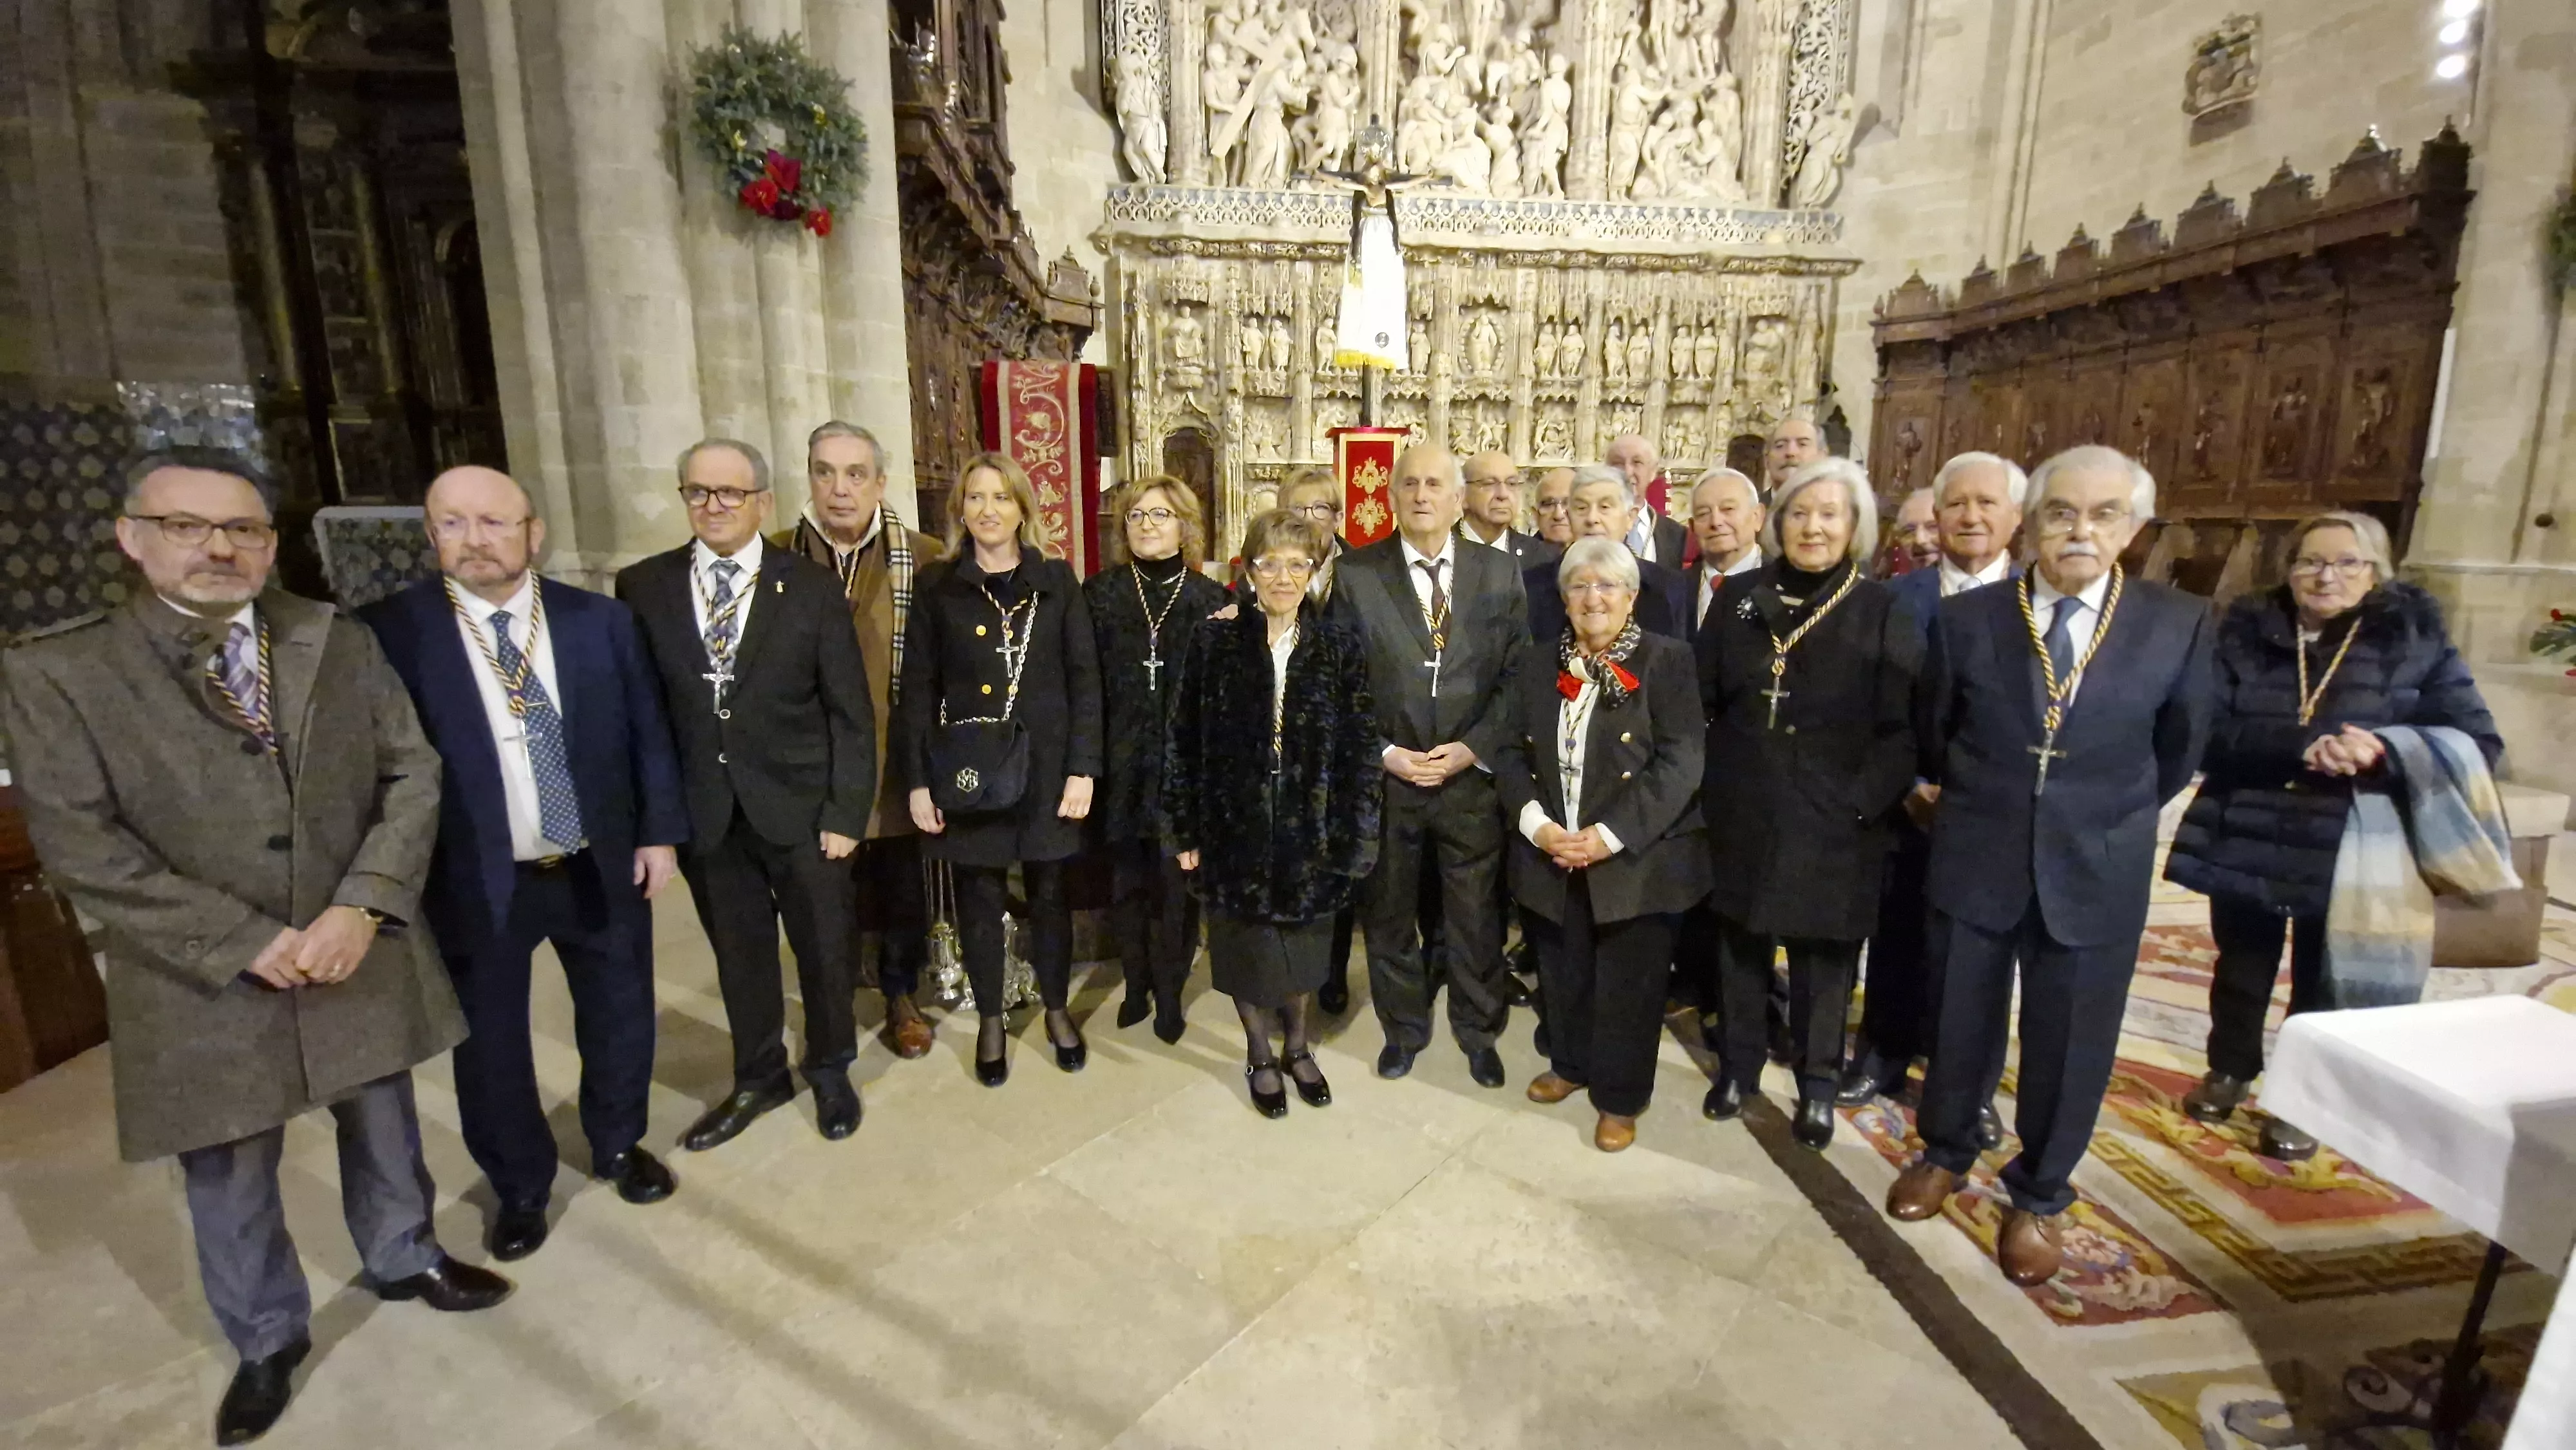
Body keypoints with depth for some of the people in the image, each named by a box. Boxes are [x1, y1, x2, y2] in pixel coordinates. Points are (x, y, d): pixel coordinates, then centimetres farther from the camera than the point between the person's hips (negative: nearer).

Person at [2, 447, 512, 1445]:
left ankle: (403, 1259, 45)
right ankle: (266, 1338, 39)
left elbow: (413, 773, -3)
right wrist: (247, 944, -18)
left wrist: (363, 906, -16)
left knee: (384, 1127, 20)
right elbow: (81, 845, -11)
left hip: (362, 952, 2)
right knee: (228, 1176, 15)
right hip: (203, 982, -1)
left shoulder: (342, 644, 1)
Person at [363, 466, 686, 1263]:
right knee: (490, 1045, 14)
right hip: (476, 881, -1)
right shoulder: (388, 632, -9)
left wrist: (659, 832, 0)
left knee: (620, 1018, 17)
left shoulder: (601, 619, -2)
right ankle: (519, 1187, 38)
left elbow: (648, 732, 3)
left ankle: (619, 1144, 43)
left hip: (603, 867, 2)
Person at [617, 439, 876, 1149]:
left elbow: (850, 711, -5)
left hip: (800, 808, -1)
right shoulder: (642, 587, 1)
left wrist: (845, 813, -9)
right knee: (739, 955, 16)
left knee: (824, 949, 12)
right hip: (704, 815, 2)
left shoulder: (812, 586, -5)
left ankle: (830, 1071, 37)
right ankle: (759, 1079, 39)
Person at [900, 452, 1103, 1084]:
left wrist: (1082, 768, -7)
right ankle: (991, 1020, 30)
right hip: (968, 768, 0)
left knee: (1048, 892, 12)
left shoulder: (1056, 581, 2)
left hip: (1044, 765, 0)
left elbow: (1084, 678, -1)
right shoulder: (938, 589, 2)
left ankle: (1057, 1009, 32)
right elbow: (919, 691, 2)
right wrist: (919, 782, -4)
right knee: (979, 899, 11)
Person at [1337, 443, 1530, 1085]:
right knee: (1388, 912, 15)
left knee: (1476, 915, 13)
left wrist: (1474, 748, -11)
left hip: (1473, 774, 1)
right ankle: (1403, 1027, 37)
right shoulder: (1353, 573, -3)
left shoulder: (1498, 573, 2)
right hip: (1383, 777, 0)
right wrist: (1383, 753, -11)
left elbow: (1519, 674, 0)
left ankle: (1479, 1031, 36)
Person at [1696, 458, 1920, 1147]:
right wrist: (1709, 782, 1)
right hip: (1742, 815, 2)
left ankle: (1817, 1084, 29)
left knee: (1822, 955, 9)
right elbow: (1703, 700, 7)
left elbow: (1903, 727, -6)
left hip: (1831, 824, -2)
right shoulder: (1741, 600, 4)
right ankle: (1738, 1065, 31)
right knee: (1741, 944, 13)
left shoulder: (1882, 612, -3)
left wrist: (1861, 804, -15)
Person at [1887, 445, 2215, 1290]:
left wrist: (2107, 818, 11)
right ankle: (1944, 1153, 39)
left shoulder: (2180, 625, -6)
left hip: (2097, 870, 0)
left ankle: (2038, 1196, 34)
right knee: (1960, 1023, 15)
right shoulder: (1966, 618, -7)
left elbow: (2178, 753, 8)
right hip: (1975, 859, 0)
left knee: (2070, 1044, 12)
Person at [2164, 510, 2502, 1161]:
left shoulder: (2416, 640, -3)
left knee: (2321, 985, 12)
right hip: (2245, 843, 1)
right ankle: (2229, 1069, 40)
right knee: (2241, 971, 19)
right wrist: (2301, 747, -28)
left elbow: (2479, 745, -6)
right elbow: (2209, 733, -12)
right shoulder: (2244, 632, -4)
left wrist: (2383, 752, -25)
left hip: (2349, 854, -1)